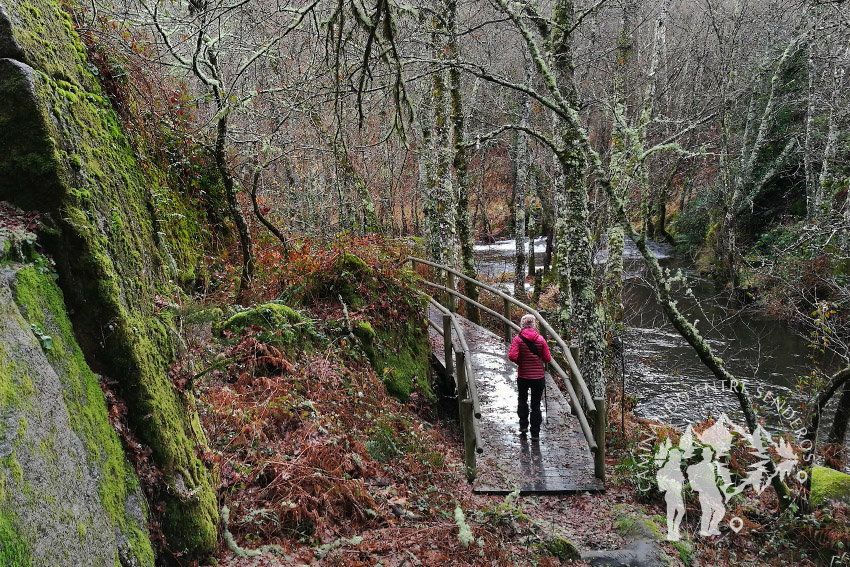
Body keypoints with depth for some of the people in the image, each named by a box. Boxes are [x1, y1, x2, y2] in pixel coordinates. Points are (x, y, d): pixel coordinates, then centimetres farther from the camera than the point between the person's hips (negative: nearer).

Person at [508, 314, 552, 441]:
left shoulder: (518, 339, -9)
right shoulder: (541, 339, -6)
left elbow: (512, 356, -19)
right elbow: (547, 358, -3)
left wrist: (519, 361, 1)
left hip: (523, 377, 0)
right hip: (538, 377, 0)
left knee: (522, 400, 25)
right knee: (536, 404, 8)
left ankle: (523, 425, 24)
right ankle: (535, 433, 11)